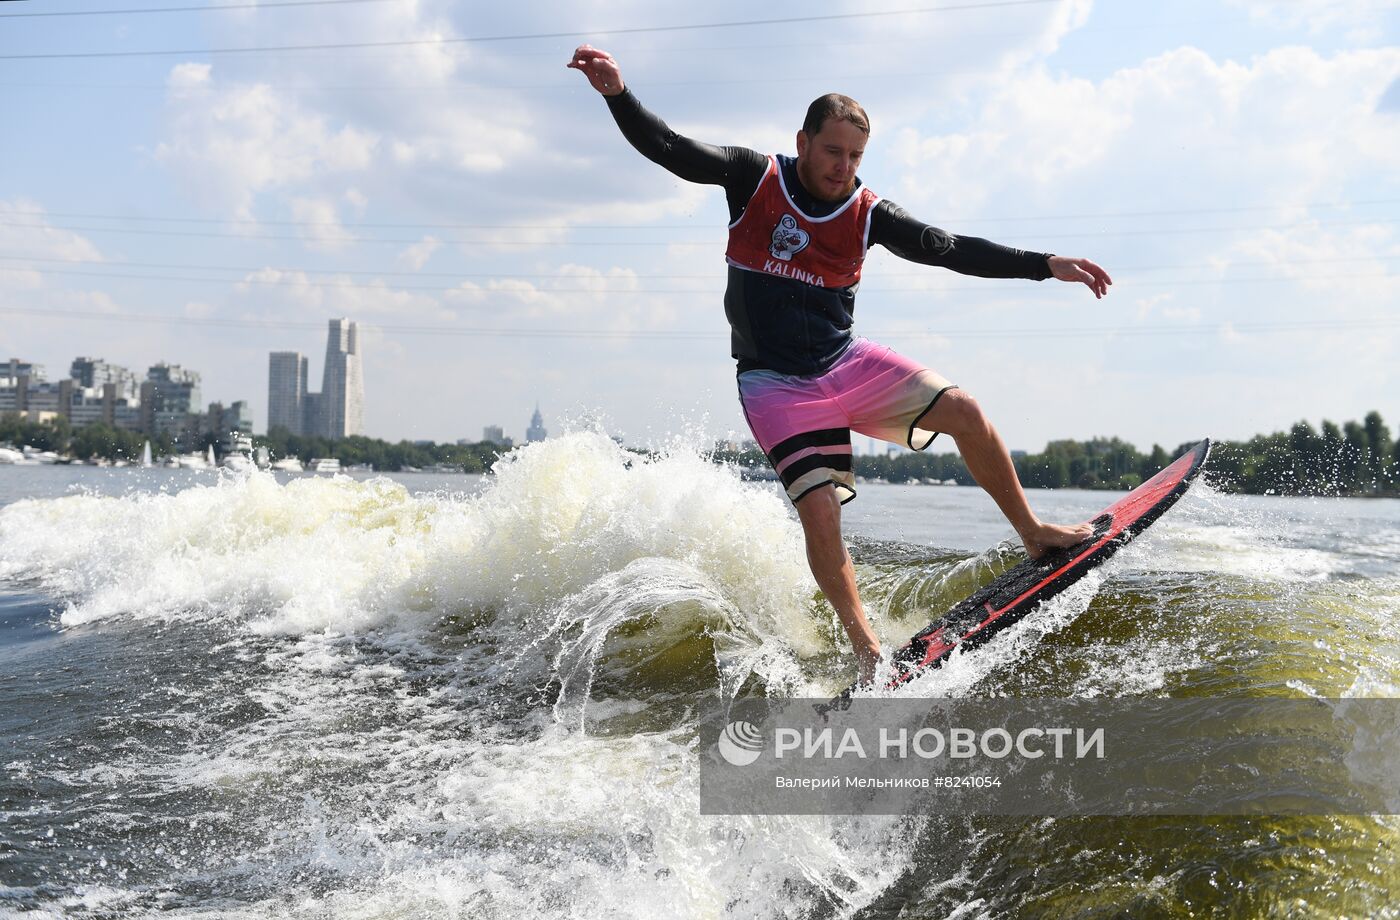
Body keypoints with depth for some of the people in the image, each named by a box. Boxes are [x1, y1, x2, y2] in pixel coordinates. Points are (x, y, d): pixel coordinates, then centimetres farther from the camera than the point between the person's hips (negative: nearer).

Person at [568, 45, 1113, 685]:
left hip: (846, 362, 3)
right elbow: (666, 147, -12)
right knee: (820, 513, -17)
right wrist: (617, 93, -29)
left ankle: (1033, 535, 9)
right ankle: (866, 650, -2)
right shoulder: (754, 177, -5)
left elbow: (950, 250, -1)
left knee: (964, 412, -9)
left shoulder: (867, 214, 0)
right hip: (775, 383, -3)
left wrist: (1044, 265, -8)